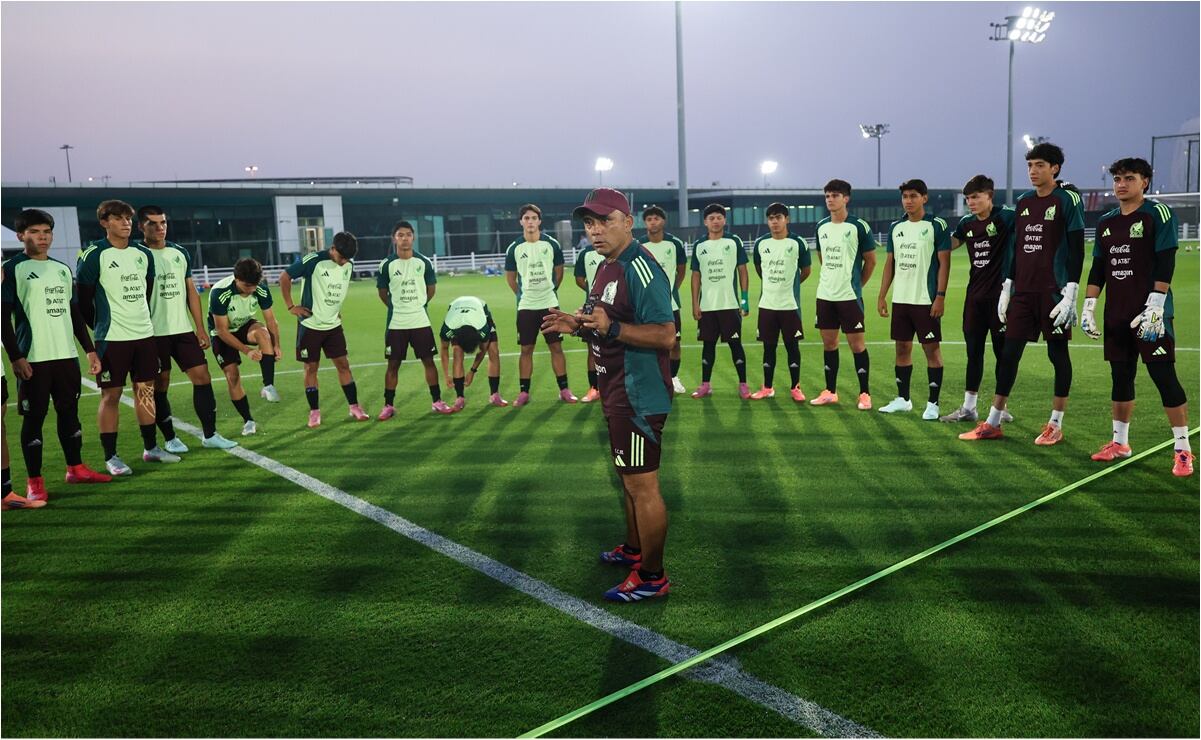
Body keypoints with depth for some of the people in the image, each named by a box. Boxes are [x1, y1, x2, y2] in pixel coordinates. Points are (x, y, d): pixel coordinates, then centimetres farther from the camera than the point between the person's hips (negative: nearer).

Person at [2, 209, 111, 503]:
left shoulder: (63, 269, 15)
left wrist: (90, 349, 15)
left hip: (67, 355, 5)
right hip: (33, 358, -5)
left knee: (69, 411, 13)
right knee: (34, 417, -1)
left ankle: (76, 468, 26)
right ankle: (34, 482, 7)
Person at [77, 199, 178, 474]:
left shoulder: (143, 254, 9)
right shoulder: (94, 255, -8)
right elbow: (84, 299, -5)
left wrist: (141, 321, 17)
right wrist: (101, 328, 2)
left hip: (145, 334, 6)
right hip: (111, 338, -5)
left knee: (146, 390, 11)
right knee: (111, 394, 0)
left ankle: (150, 448, 22)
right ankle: (110, 457, 7)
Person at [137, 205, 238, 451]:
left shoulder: (180, 253, 10)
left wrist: (200, 327, 9)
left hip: (184, 329, 5)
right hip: (154, 333, -5)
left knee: (202, 377, 2)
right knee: (160, 386, 3)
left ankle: (210, 435, 9)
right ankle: (170, 438, 15)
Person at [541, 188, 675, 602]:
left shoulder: (641, 269, -20)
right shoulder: (606, 267, 12)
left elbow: (665, 334, -26)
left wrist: (611, 327, -34)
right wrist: (576, 324, 7)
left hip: (639, 397, -11)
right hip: (618, 394, 11)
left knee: (642, 485, -2)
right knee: (629, 479, 23)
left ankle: (652, 578, 9)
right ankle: (634, 549, 40)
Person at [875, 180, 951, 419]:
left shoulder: (936, 226, -6)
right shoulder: (896, 227, 11)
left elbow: (944, 262, -8)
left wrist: (940, 296, -15)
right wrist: (882, 295, 9)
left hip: (926, 300, -6)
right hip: (900, 299, 6)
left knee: (931, 348, -1)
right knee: (902, 347, 10)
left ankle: (933, 404, 6)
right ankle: (902, 399, 21)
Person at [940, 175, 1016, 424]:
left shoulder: (1005, 217, -9)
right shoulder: (967, 223, 9)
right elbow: (947, 245, 19)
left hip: (999, 295, -6)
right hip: (975, 296, 6)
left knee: (1002, 352, 3)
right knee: (973, 351, 10)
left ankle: (1002, 408, 14)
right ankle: (968, 408, 17)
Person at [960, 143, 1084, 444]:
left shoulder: (1067, 201, -5)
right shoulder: (1023, 202, 13)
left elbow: (1076, 250, -8)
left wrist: (1070, 294, -15)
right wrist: (1007, 289, 14)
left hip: (1053, 292, -6)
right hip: (1023, 292, 6)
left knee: (1058, 353, 4)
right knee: (1009, 353, 5)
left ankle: (1056, 425, 13)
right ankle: (993, 423, 10)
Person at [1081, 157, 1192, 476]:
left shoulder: (1159, 214, -5)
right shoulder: (1106, 222, 14)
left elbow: (1165, 264, -12)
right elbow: (1098, 267, 16)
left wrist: (1154, 306, -19)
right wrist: (1088, 306, 9)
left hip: (1150, 312, -6)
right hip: (1117, 315, 6)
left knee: (1164, 377, -7)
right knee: (1121, 377, 12)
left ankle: (1182, 450, -1)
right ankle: (1120, 443, 22)